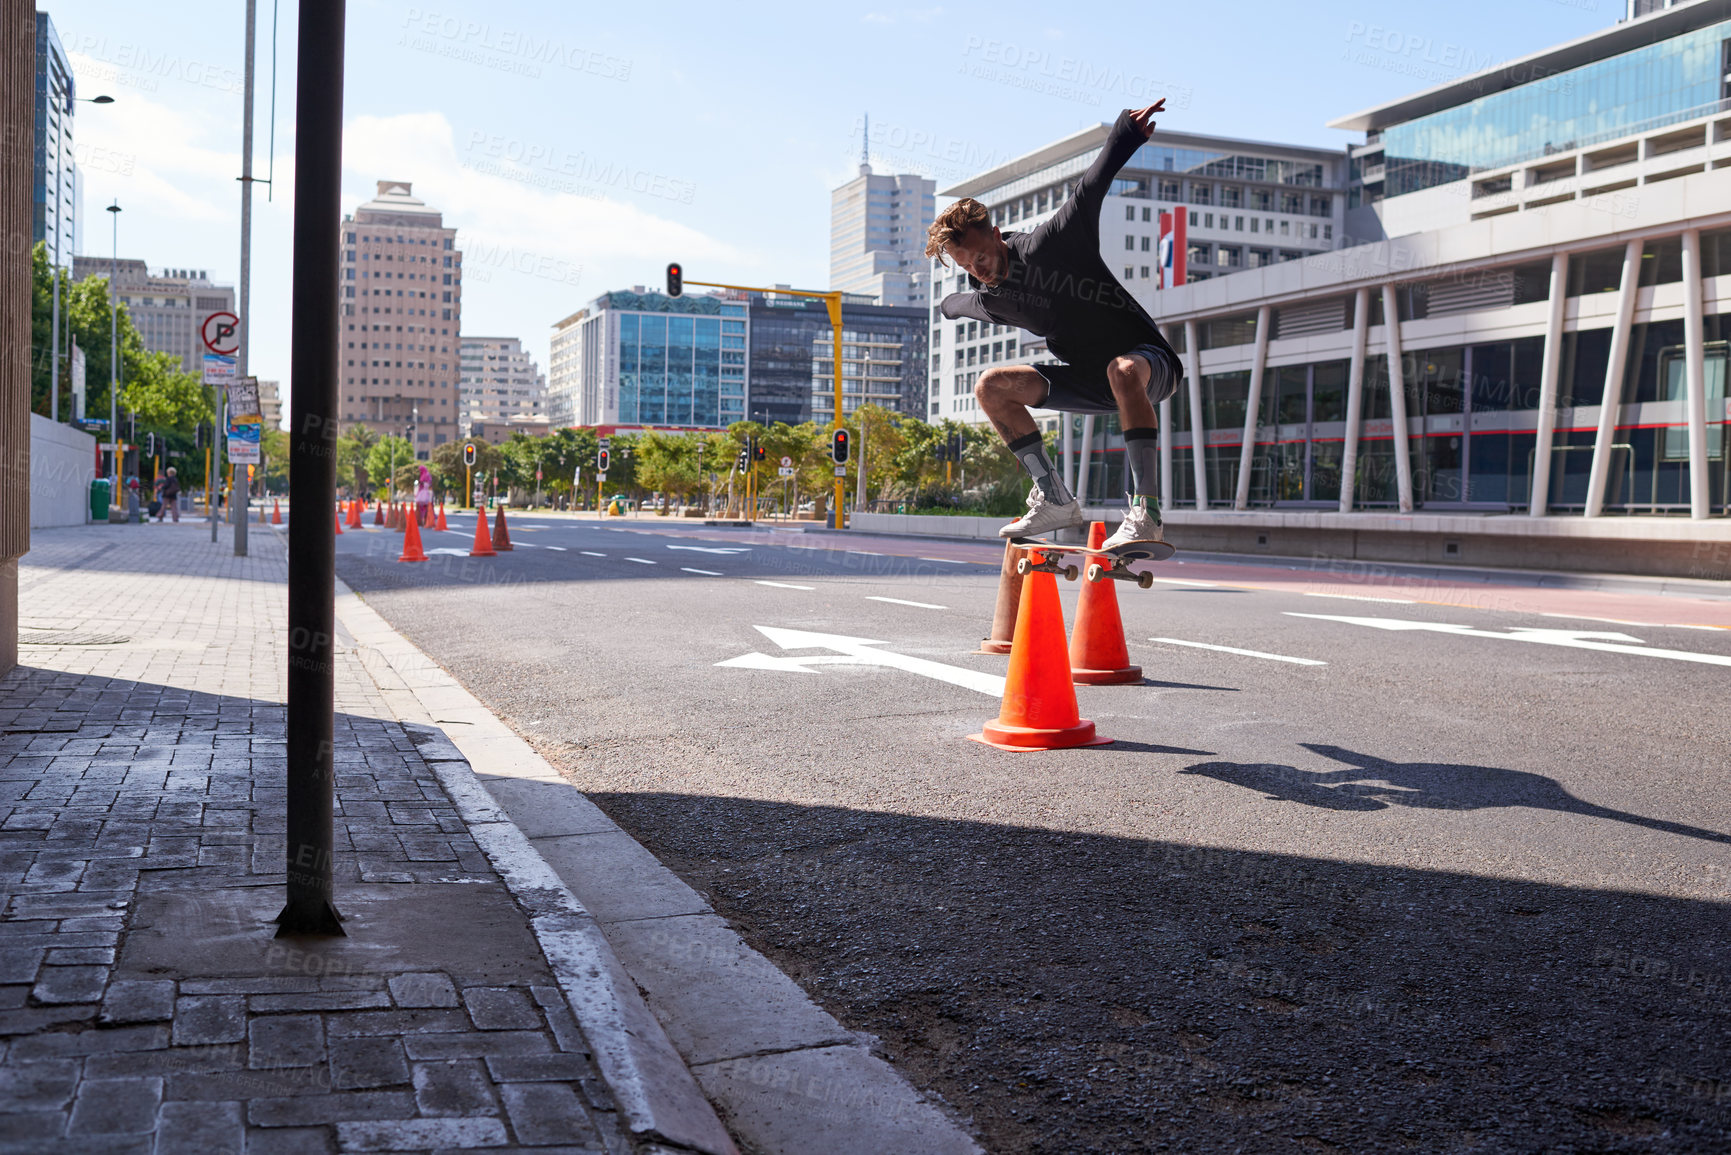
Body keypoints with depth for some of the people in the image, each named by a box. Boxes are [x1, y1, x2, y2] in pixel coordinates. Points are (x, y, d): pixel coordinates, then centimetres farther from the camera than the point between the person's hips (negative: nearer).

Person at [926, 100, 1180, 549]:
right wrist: (951, 304, 49)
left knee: (1123, 371, -42)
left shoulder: (1051, 242, -16)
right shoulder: (989, 301, 2)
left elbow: (1091, 187, -23)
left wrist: (1128, 128, -34)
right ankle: (1055, 500, -5)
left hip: (1148, 361, -7)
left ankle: (1144, 514, -45)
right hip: (1086, 379, 7)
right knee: (991, 385, -5)